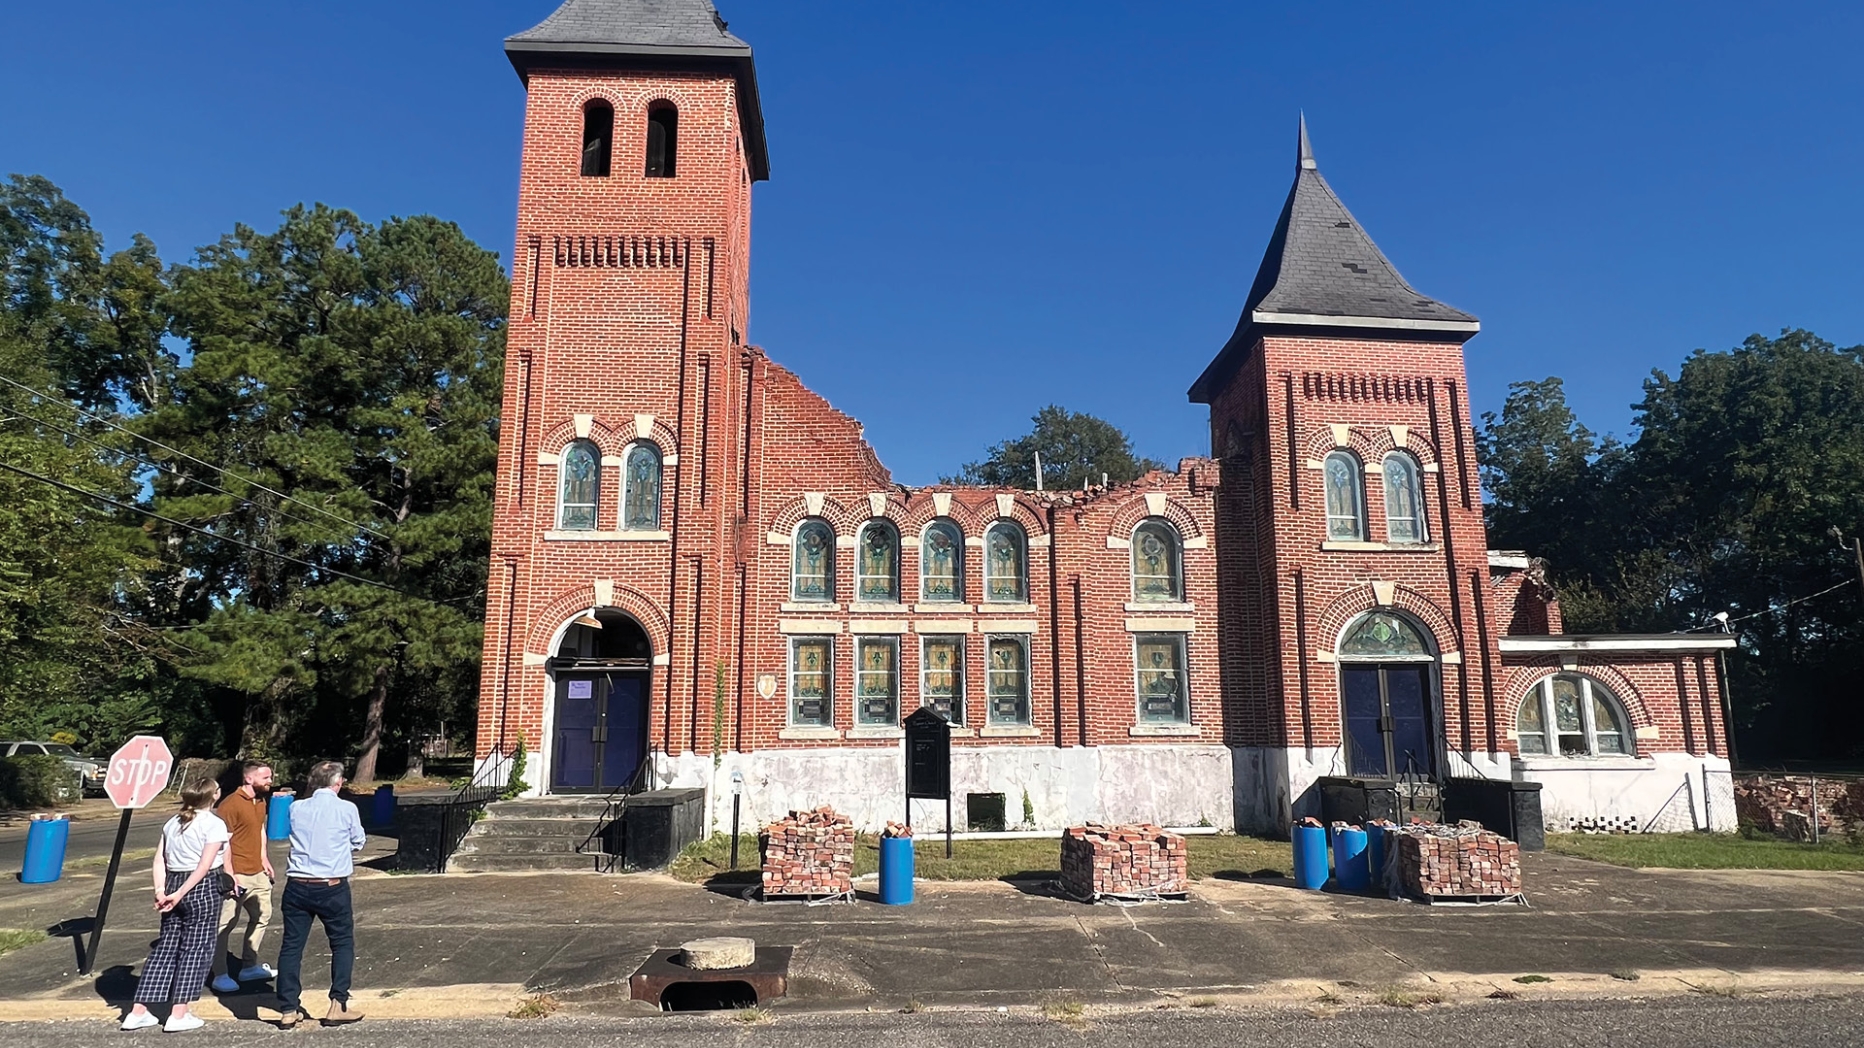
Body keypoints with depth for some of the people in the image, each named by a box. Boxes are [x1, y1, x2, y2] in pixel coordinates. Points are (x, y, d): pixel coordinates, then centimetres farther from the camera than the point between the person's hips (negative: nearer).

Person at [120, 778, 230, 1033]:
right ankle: (178, 1015, 5)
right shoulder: (214, 824, -9)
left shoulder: (172, 822, 12)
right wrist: (180, 894, -13)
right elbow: (205, 866, -17)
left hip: (173, 884, 7)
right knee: (195, 948, 2)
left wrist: (161, 891, 1)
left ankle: (138, 1012, 16)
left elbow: (159, 860, 7)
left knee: (166, 946, 14)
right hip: (202, 887, -7)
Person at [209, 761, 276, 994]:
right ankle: (220, 976, 7)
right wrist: (229, 873, -21)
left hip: (257, 873, 9)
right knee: (226, 924, -2)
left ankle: (249, 966, 28)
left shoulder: (260, 802, 10)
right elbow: (222, 840, -19)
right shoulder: (231, 804, -17)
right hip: (237, 876, -9)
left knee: (262, 917, 16)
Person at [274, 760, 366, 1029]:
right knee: (342, 943, 11)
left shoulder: (296, 808, 2)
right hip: (332, 887, -3)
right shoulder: (346, 809, -7)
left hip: (297, 886, 3)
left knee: (291, 946, 11)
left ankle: (288, 1010, 14)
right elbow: (359, 841, 7)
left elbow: (296, 837, 18)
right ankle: (338, 1005, 8)